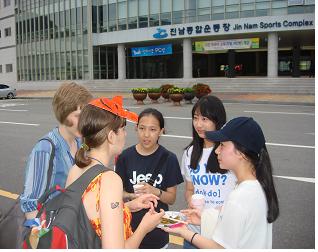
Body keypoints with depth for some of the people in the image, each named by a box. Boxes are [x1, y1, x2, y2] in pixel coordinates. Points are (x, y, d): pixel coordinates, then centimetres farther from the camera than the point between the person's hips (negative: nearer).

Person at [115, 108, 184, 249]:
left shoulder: (169, 158, -8)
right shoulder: (125, 156, -7)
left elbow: (171, 198, -3)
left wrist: (156, 192, -21)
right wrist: (132, 196, -19)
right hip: (130, 226, 0)